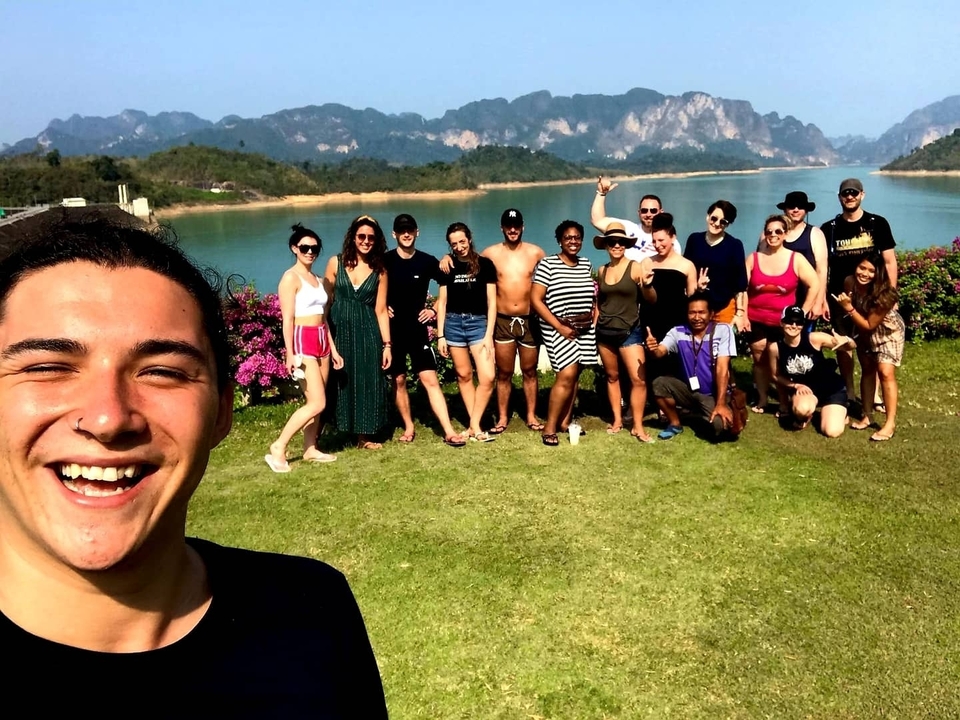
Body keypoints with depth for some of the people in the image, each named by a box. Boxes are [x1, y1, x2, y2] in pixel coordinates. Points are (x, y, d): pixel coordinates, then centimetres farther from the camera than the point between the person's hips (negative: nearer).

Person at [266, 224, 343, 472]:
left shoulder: (318, 280, 14)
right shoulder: (291, 277, -9)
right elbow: (287, 319, -14)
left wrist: (333, 348, 16)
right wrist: (290, 354, -19)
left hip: (321, 341, 8)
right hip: (303, 341, -8)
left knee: (315, 401, 9)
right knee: (317, 402, -11)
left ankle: (310, 449, 17)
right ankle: (278, 448, -3)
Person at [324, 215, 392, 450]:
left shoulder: (379, 271, 3)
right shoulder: (336, 263, 0)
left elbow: (381, 311, 4)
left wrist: (387, 344, 0)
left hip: (367, 333, 1)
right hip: (338, 330, -1)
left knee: (367, 383, 6)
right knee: (335, 382, 2)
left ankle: (364, 436, 18)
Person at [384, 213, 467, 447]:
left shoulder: (428, 261, -1)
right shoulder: (385, 261, -3)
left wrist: (435, 309, 1)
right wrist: (382, 308, -5)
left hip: (418, 329, 0)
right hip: (392, 330, 1)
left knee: (430, 379, -6)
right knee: (398, 380, 8)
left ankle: (449, 431, -7)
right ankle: (409, 427, 21)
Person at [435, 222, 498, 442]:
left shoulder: (485, 264, 0)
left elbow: (492, 301, -1)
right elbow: (442, 302, 8)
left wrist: (489, 333, -7)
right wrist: (440, 335, 2)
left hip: (478, 322, -2)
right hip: (453, 323, 2)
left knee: (488, 376, -12)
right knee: (464, 375, 6)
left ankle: (474, 426, 1)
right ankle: (475, 427, 15)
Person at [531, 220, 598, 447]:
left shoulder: (586, 264, 10)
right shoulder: (547, 264, -9)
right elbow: (535, 300, -13)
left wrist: (595, 313, 4)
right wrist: (559, 326, -15)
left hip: (584, 329, 6)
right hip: (558, 329, -6)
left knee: (574, 375, 9)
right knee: (567, 374, -15)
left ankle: (565, 421, 21)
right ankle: (549, 427, -6)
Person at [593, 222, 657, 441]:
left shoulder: (636, 267, -7)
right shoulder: (602, 271, 5)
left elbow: (652, 300, -11)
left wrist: (647, 284, -31)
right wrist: (594, 325, 14)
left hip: (630, 331, -4)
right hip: (604, 332, 4)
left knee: (639, 379, -9)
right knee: (612, 376, 12)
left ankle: (638, 426, 1)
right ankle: (617, 420, 23)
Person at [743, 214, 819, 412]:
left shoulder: (796, 259, -2)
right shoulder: (754, 258, 2)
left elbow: (815, 285, -2)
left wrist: (803, 312, -5)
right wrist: (742, 314, -4)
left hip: (783, 322, -2)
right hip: (756, 320, 2)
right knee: (760, 359, 12)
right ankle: (761, 399, 24)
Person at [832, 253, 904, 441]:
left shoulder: (884, 295, -35)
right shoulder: (850, 282, -21)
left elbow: (870, 325, -28)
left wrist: (849, 308, -35)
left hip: (887, 331, -5)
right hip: (864, 332, 6)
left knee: (885, 372, -15)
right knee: (867, 370, 12)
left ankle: (890, 423, -10)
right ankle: (867, 416, 24)